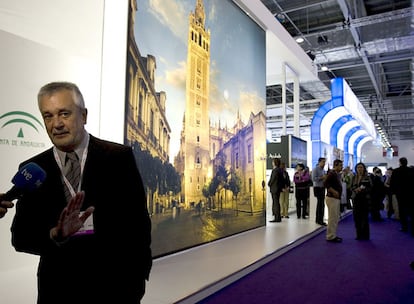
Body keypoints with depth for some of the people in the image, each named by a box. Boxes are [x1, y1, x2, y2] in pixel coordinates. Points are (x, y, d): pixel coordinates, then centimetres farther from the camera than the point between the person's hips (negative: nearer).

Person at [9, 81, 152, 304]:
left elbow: (138, 223, -6)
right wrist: (56, 234, -25)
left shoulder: (118, 157, -8)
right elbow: (20, 236, -5)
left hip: (114, 283, -1)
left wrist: (137, 280, -5)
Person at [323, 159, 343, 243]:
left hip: (337, 198, 10)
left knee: (336, 218, 16)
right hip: (332, 198, -10)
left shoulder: (337, 174, 15)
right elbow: (326, 183, -22)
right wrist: (333, 191, -22)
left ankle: (333, 235, 25)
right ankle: (330, 236, 2)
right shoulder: (331, 173, -13)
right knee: (332, 218, -5)